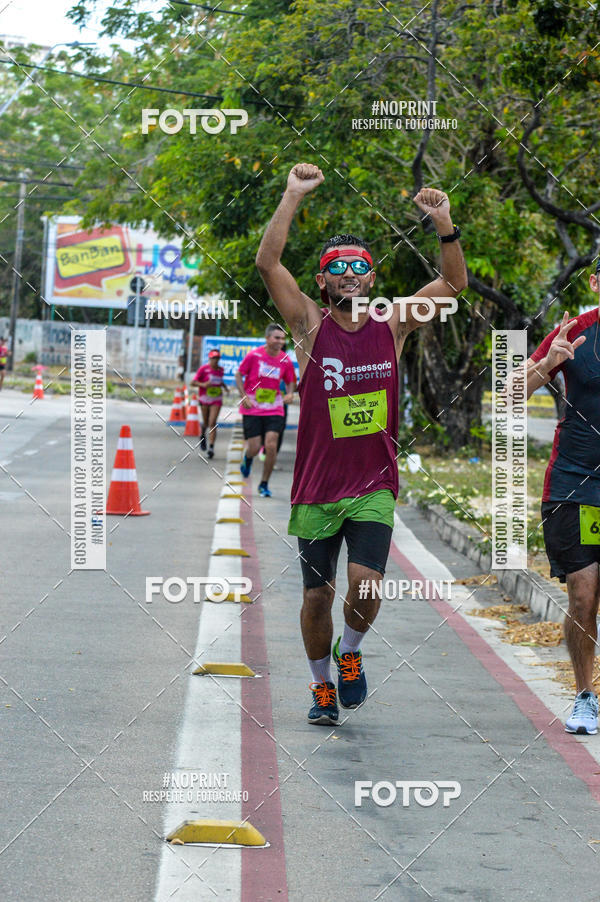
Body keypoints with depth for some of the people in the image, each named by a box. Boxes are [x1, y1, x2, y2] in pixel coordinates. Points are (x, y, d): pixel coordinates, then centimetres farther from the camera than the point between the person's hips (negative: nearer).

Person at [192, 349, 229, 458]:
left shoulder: (221, 370, 6)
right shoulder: (204, 369, -7)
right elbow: (193, 382, -7)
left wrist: (225, 387, 8)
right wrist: (203, 384, -24)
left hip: (216, 400, 1)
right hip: (204, 399, -1)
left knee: (212, 423, -11)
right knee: (206, 423, 8)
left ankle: (211, 448, -14)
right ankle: (203, 435, 45)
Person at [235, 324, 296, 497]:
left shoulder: (285, 360, 0)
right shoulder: (254, 355, -8)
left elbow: (290, 382, 14)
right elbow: (239, 375, 1)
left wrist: (289, 394, -8)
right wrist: (244, 397, -10)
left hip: (274, 410, 2)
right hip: (252, 409, -2)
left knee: (271, 446, -11)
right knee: (255, 448, -4)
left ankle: (264, 484, 6)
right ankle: (247, 457, 37)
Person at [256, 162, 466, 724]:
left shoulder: (392, 325, 4)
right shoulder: (311, 325, -2)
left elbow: (454, 284, -1)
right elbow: (267, 264, -15)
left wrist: (444, 224, -15)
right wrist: (294, 196, -20)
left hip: (374, 486, 0)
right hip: (317, 487, 0)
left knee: (365, 584, -16)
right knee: (317, 596, 7)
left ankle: (349, 653, 15)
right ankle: (322, 686, 29)